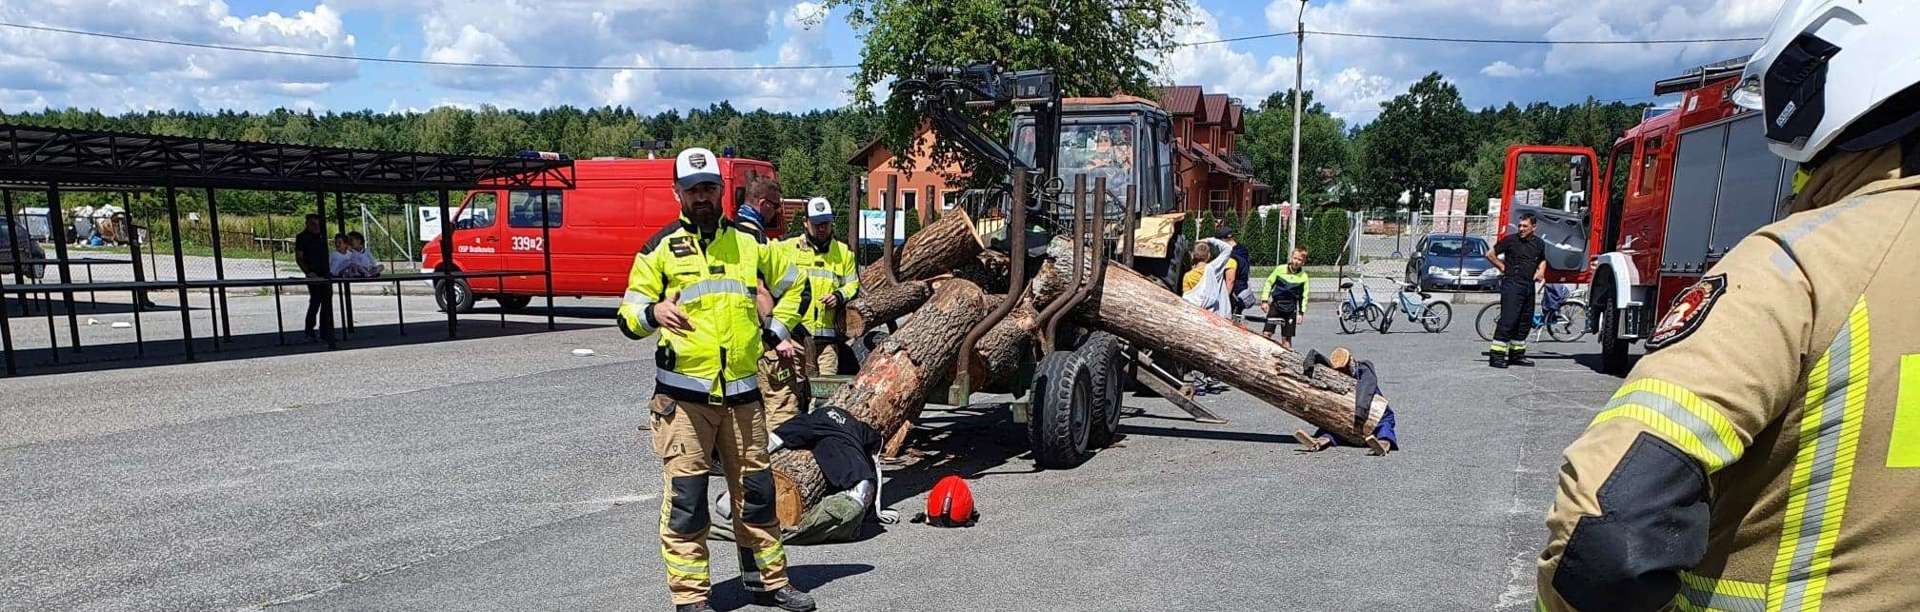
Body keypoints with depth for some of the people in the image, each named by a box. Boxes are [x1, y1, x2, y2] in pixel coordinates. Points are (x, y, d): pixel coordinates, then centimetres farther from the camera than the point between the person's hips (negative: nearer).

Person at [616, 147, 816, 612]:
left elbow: (792, 283, 24)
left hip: (742, 391, 4)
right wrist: (653, 312, -23)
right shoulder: (661, 248, 1)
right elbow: (627, 313, -1)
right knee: (685, 498, -1)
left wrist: (777, 331, 12)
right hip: (683, 394, -3)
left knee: (756, 490, 12)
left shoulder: (748, 244, 11)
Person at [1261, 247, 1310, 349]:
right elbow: (1269, 283, 5)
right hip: (1275, 306, -1)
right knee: (1266, 333, -9)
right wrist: (1265, 301, 0)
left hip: (1291, 310, 1)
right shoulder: (1280, 269, -4)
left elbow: (1304, 296, 6)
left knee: (1286, 338, 5)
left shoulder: (1303, 277, -2)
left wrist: (1301, 312, 2)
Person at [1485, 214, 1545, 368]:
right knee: (1508, 319, -13)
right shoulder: (1510, 239, -4)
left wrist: (1541, 271, 10)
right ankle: (1496, 355, -14)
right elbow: (1490, 255, 1)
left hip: (1529, 285, 6)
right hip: (1512, 284, -6)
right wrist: (1503, 267, 1)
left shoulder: (1539, 243, 11)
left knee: (1525, 321, 10)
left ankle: (1517, 354, 20)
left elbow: (1543, 260, 29)